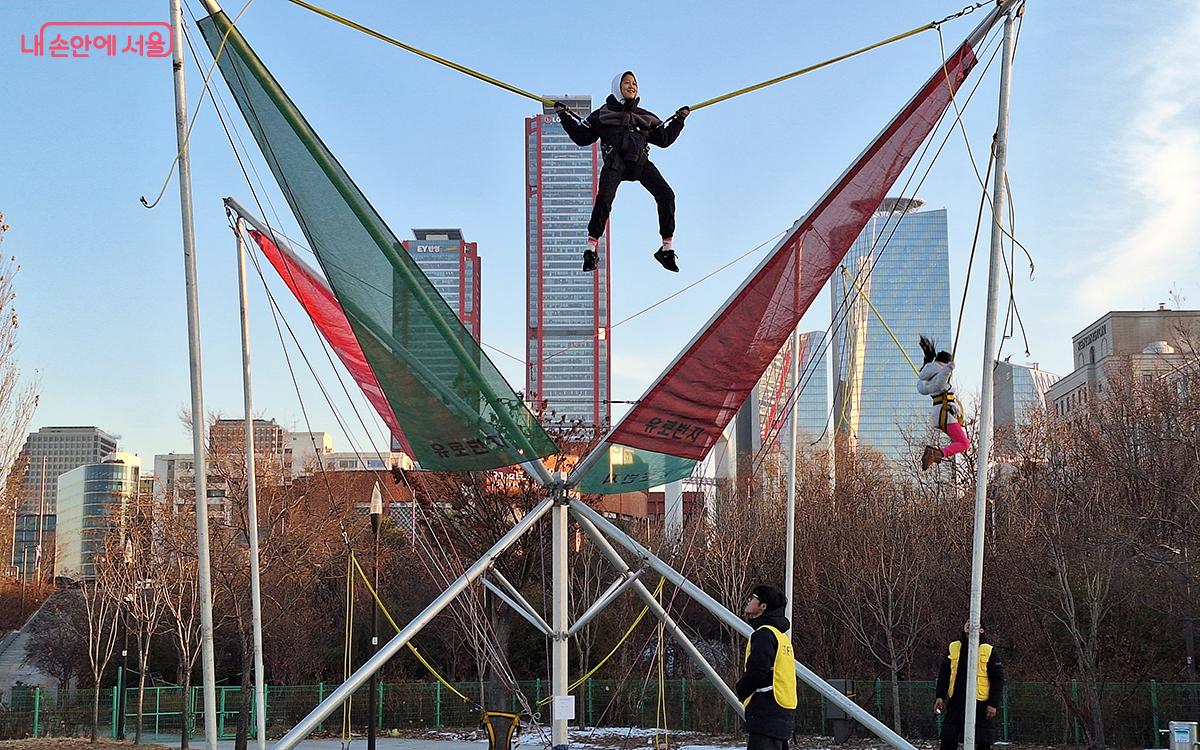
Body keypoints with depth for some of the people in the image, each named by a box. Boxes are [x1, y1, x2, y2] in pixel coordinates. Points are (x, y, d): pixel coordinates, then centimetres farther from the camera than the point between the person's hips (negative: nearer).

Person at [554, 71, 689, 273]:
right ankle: (591, 251, -22)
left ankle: (667, 249, -8)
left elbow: (664, 138, 29)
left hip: (640, 162, 3)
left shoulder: (644, 116, 27)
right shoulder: (603, 114, 18)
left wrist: (678, 120, 23)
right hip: (615, 162, -3)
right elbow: (582, 137, 16)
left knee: (666, 195, -15)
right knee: (604, 199, -27)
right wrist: (565, 116, 9)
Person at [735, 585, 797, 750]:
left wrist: (741, 689, -2)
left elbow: (757, 671, -21)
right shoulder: (781, 635, 20)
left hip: (766, 713, -10)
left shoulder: (764, 634, -12)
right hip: (783, 713, 10)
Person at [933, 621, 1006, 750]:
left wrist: (993, 704, -10)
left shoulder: (990, 651, -2)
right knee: (948, 740, 2)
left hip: (981, 704, -3)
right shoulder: (952, 648, 8)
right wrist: (940, 696, 2)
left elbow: (998, 680, -3)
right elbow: (943, 675, 12)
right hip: (956, 702, 3)